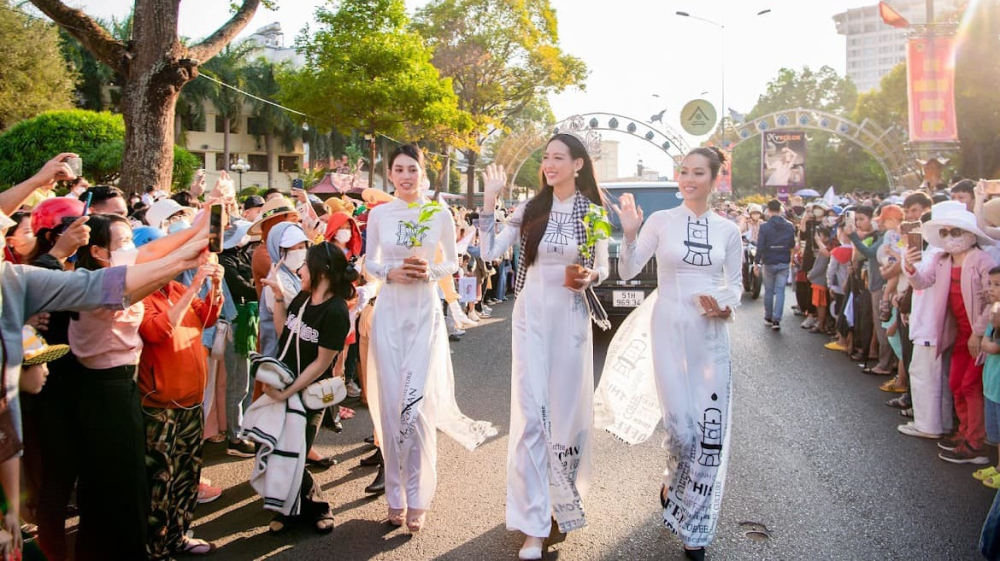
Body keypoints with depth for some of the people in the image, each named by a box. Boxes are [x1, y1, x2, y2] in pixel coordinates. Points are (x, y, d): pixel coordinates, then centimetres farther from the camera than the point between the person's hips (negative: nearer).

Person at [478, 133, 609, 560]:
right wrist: (489, 200, -9)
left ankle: (563, 499, 31)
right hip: (531, 316, 0)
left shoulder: (593, 213, 2)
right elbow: (489, 252, -4)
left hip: (571, 317, 0)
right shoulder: (529, 209, 3)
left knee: (567, 409, 8)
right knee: (531, 413, -3)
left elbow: (603, 267, 8)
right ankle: (534, 524, 2)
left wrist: (589, 278, -14)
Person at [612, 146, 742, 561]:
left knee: (712, 429, 1)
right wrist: (629, 234, -19)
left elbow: (735, 284, 13)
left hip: (712, 333, 2)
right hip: (670, 331, -2)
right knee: (680, 425, -5)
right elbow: (627, 273, -3)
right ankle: (673, 481, 32)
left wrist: (724, 303, -8)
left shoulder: (728, 230, 6)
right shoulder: (661, 221, -1)